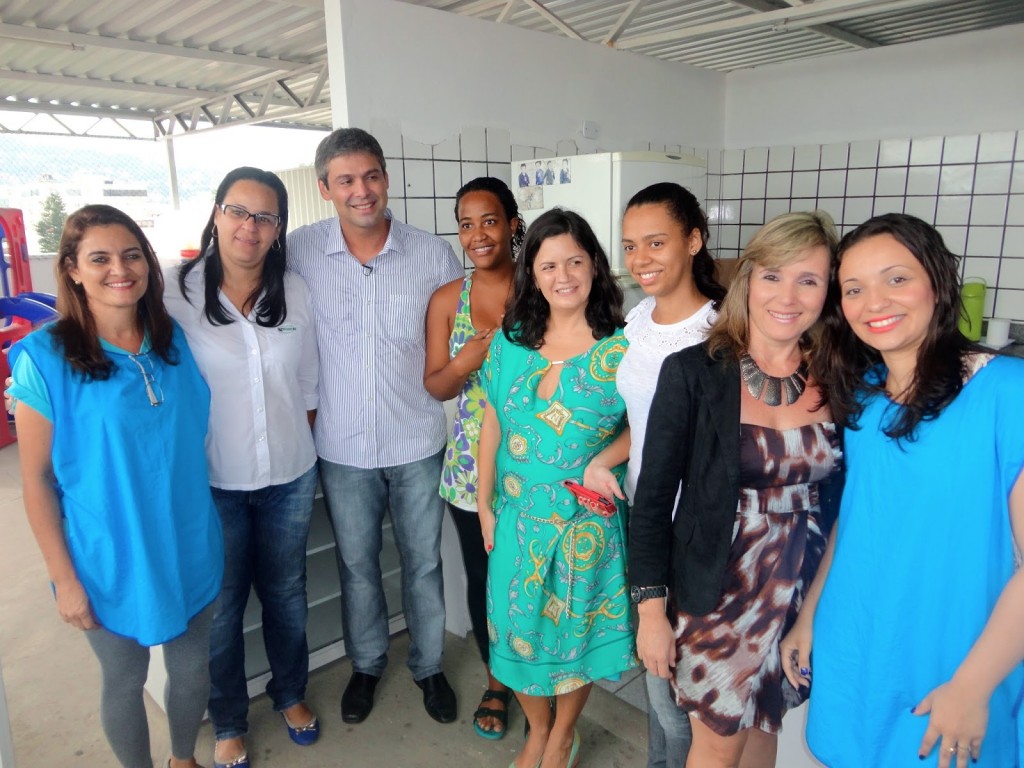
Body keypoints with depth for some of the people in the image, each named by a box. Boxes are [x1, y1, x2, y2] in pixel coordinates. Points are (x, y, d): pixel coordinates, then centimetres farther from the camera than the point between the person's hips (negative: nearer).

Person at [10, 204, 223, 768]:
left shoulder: (174, 340, -2)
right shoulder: (45, 357, -14)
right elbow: (36, 478, -10)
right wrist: (64, 577, -9)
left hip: (189, 547, 4)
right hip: (110, 559, -4)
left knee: (193, 666, 20)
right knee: (125, 679, 17)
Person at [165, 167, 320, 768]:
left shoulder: (295, 291, -2)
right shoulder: (178, 291, -11)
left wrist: (297, 448, 8)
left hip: (290, 478, 3)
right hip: (213, 484, -2)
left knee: (286, 593, 20)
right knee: (221, 608, 13)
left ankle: (291, 694, 45)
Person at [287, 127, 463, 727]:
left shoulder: (433, 254, -7)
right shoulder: (301, 250, -6)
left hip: (418, 442, 0)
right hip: (342, 446, 1)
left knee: (423, 562, 15)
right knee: (357, 565, 18)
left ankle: (428, 665, 39)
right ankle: (367, 664, 43)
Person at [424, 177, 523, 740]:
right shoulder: (447, 300, 0)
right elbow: (434, 386, 0)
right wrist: (466, 362, -19)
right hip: (472, 466, 2)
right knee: (483, 576, 15)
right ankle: (497, 680, 41)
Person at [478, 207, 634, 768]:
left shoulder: (620, 349, -11)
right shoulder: (510, 340, -2)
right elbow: (492, 424, 4)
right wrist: (484, 504, 6)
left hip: (588, 521, -2)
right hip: (517, 516, 3)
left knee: (575, 627, 15)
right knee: (518, 625, 16)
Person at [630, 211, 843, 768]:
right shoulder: (692, 372, -14)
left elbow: (841, 494, 5)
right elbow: (653, 498, -11)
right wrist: (651, 610, -11)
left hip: (806, 595, 4)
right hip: (716, 595, -3)